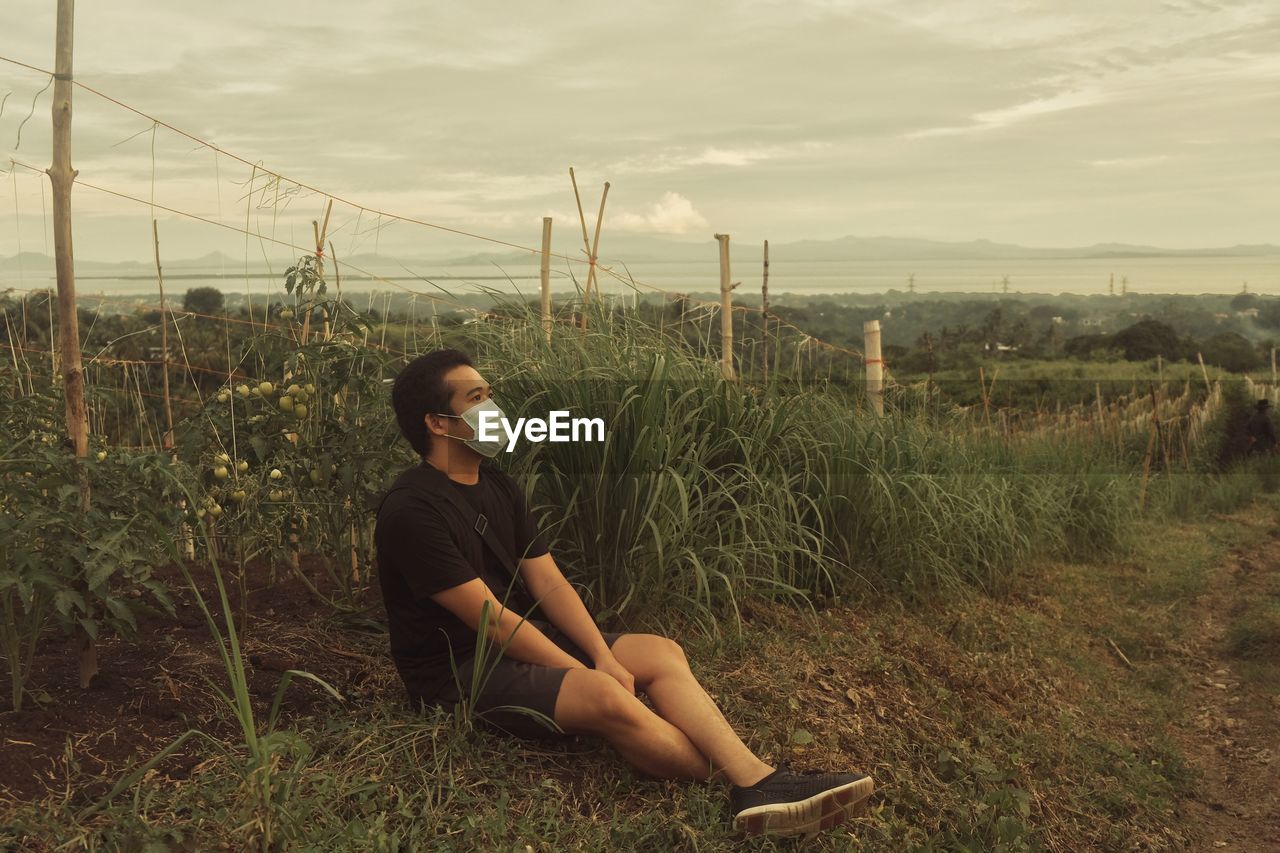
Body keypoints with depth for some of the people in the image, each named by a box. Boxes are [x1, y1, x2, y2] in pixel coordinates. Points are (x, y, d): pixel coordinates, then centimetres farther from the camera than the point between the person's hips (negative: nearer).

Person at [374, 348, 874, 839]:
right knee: (605, 697, -32)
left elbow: (548, 583, 4)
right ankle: (739, 779, -20)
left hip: (523, 641, 9)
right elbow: (490, 619, -20)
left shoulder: (497, 488, 9)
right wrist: (587, 676, -17)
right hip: (458, 672, -9)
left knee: (661, 653, -8)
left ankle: (758, 784, -22)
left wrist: (604, 657, -10)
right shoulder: (412, 511, -19)